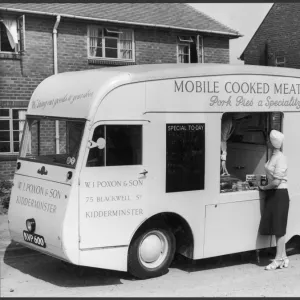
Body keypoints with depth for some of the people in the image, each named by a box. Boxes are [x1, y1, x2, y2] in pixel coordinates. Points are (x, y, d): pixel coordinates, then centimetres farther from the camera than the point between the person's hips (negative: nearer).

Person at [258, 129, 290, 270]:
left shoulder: (280, 158, -19)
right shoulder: (273, 157, 9)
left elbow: (276, 182, -21)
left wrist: (263, 188, -9)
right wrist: (265, 185, 4)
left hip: (279, 194, -9)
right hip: (272, 194, 9)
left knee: (279, 228, -2)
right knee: (275, 227, 12)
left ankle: (279, 259, 6)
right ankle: (283, 257, 20)